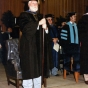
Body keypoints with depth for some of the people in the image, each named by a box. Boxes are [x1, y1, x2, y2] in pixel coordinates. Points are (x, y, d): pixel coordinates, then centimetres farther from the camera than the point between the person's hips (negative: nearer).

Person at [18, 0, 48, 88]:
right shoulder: (24, 15, 0)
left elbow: (46, 32, 14)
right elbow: (25, 28, -20)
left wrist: (45, 27, -9)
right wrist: (39, 23, -23)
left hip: (38, 46, 6)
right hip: (28, 46, -5)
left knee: (38, 68, 9)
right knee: (29, 68, -5)